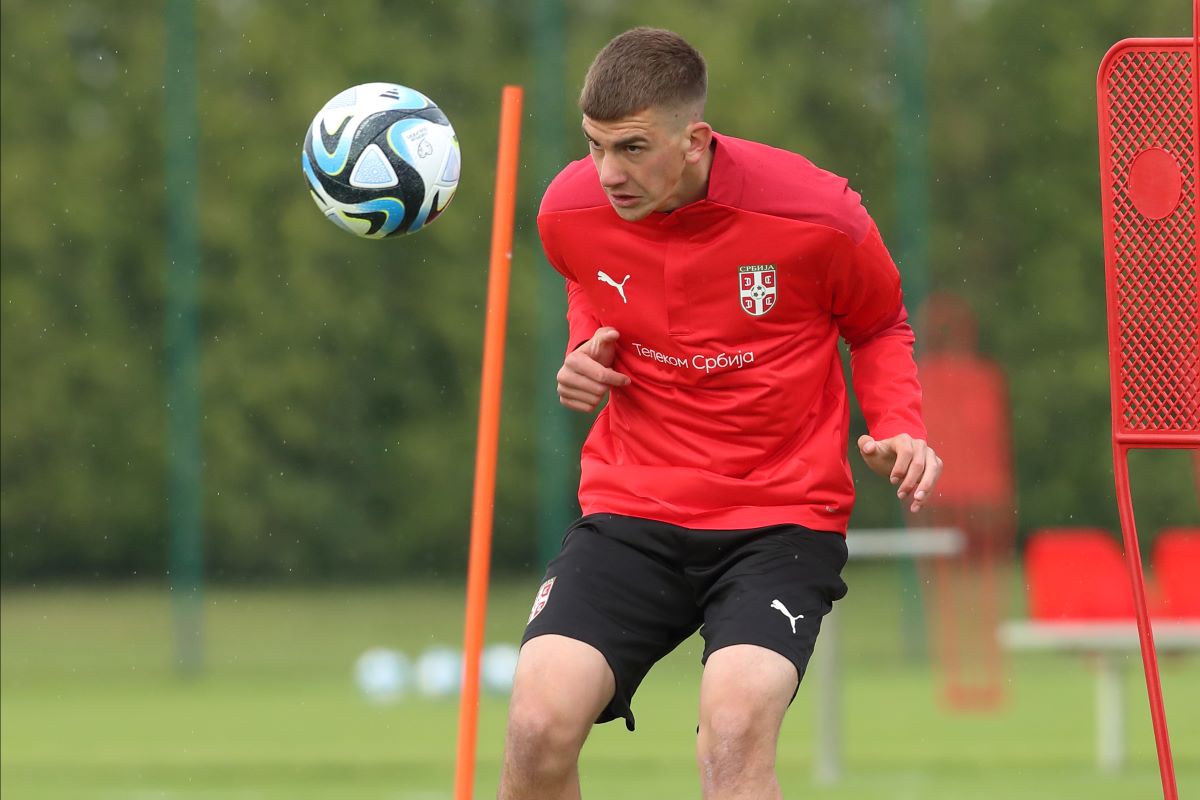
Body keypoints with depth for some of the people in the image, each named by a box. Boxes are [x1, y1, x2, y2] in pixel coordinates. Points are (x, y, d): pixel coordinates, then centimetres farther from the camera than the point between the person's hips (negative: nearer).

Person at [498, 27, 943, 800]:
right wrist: (584, 355, 0)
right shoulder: (570, 211, -5)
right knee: (539, 725, -18)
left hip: (782, 518, -3)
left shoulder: (815, 214, -14)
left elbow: (881, 328, 8)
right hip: (630, 513, 3)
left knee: (735, 734, -28)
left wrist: (899, 431, -10)